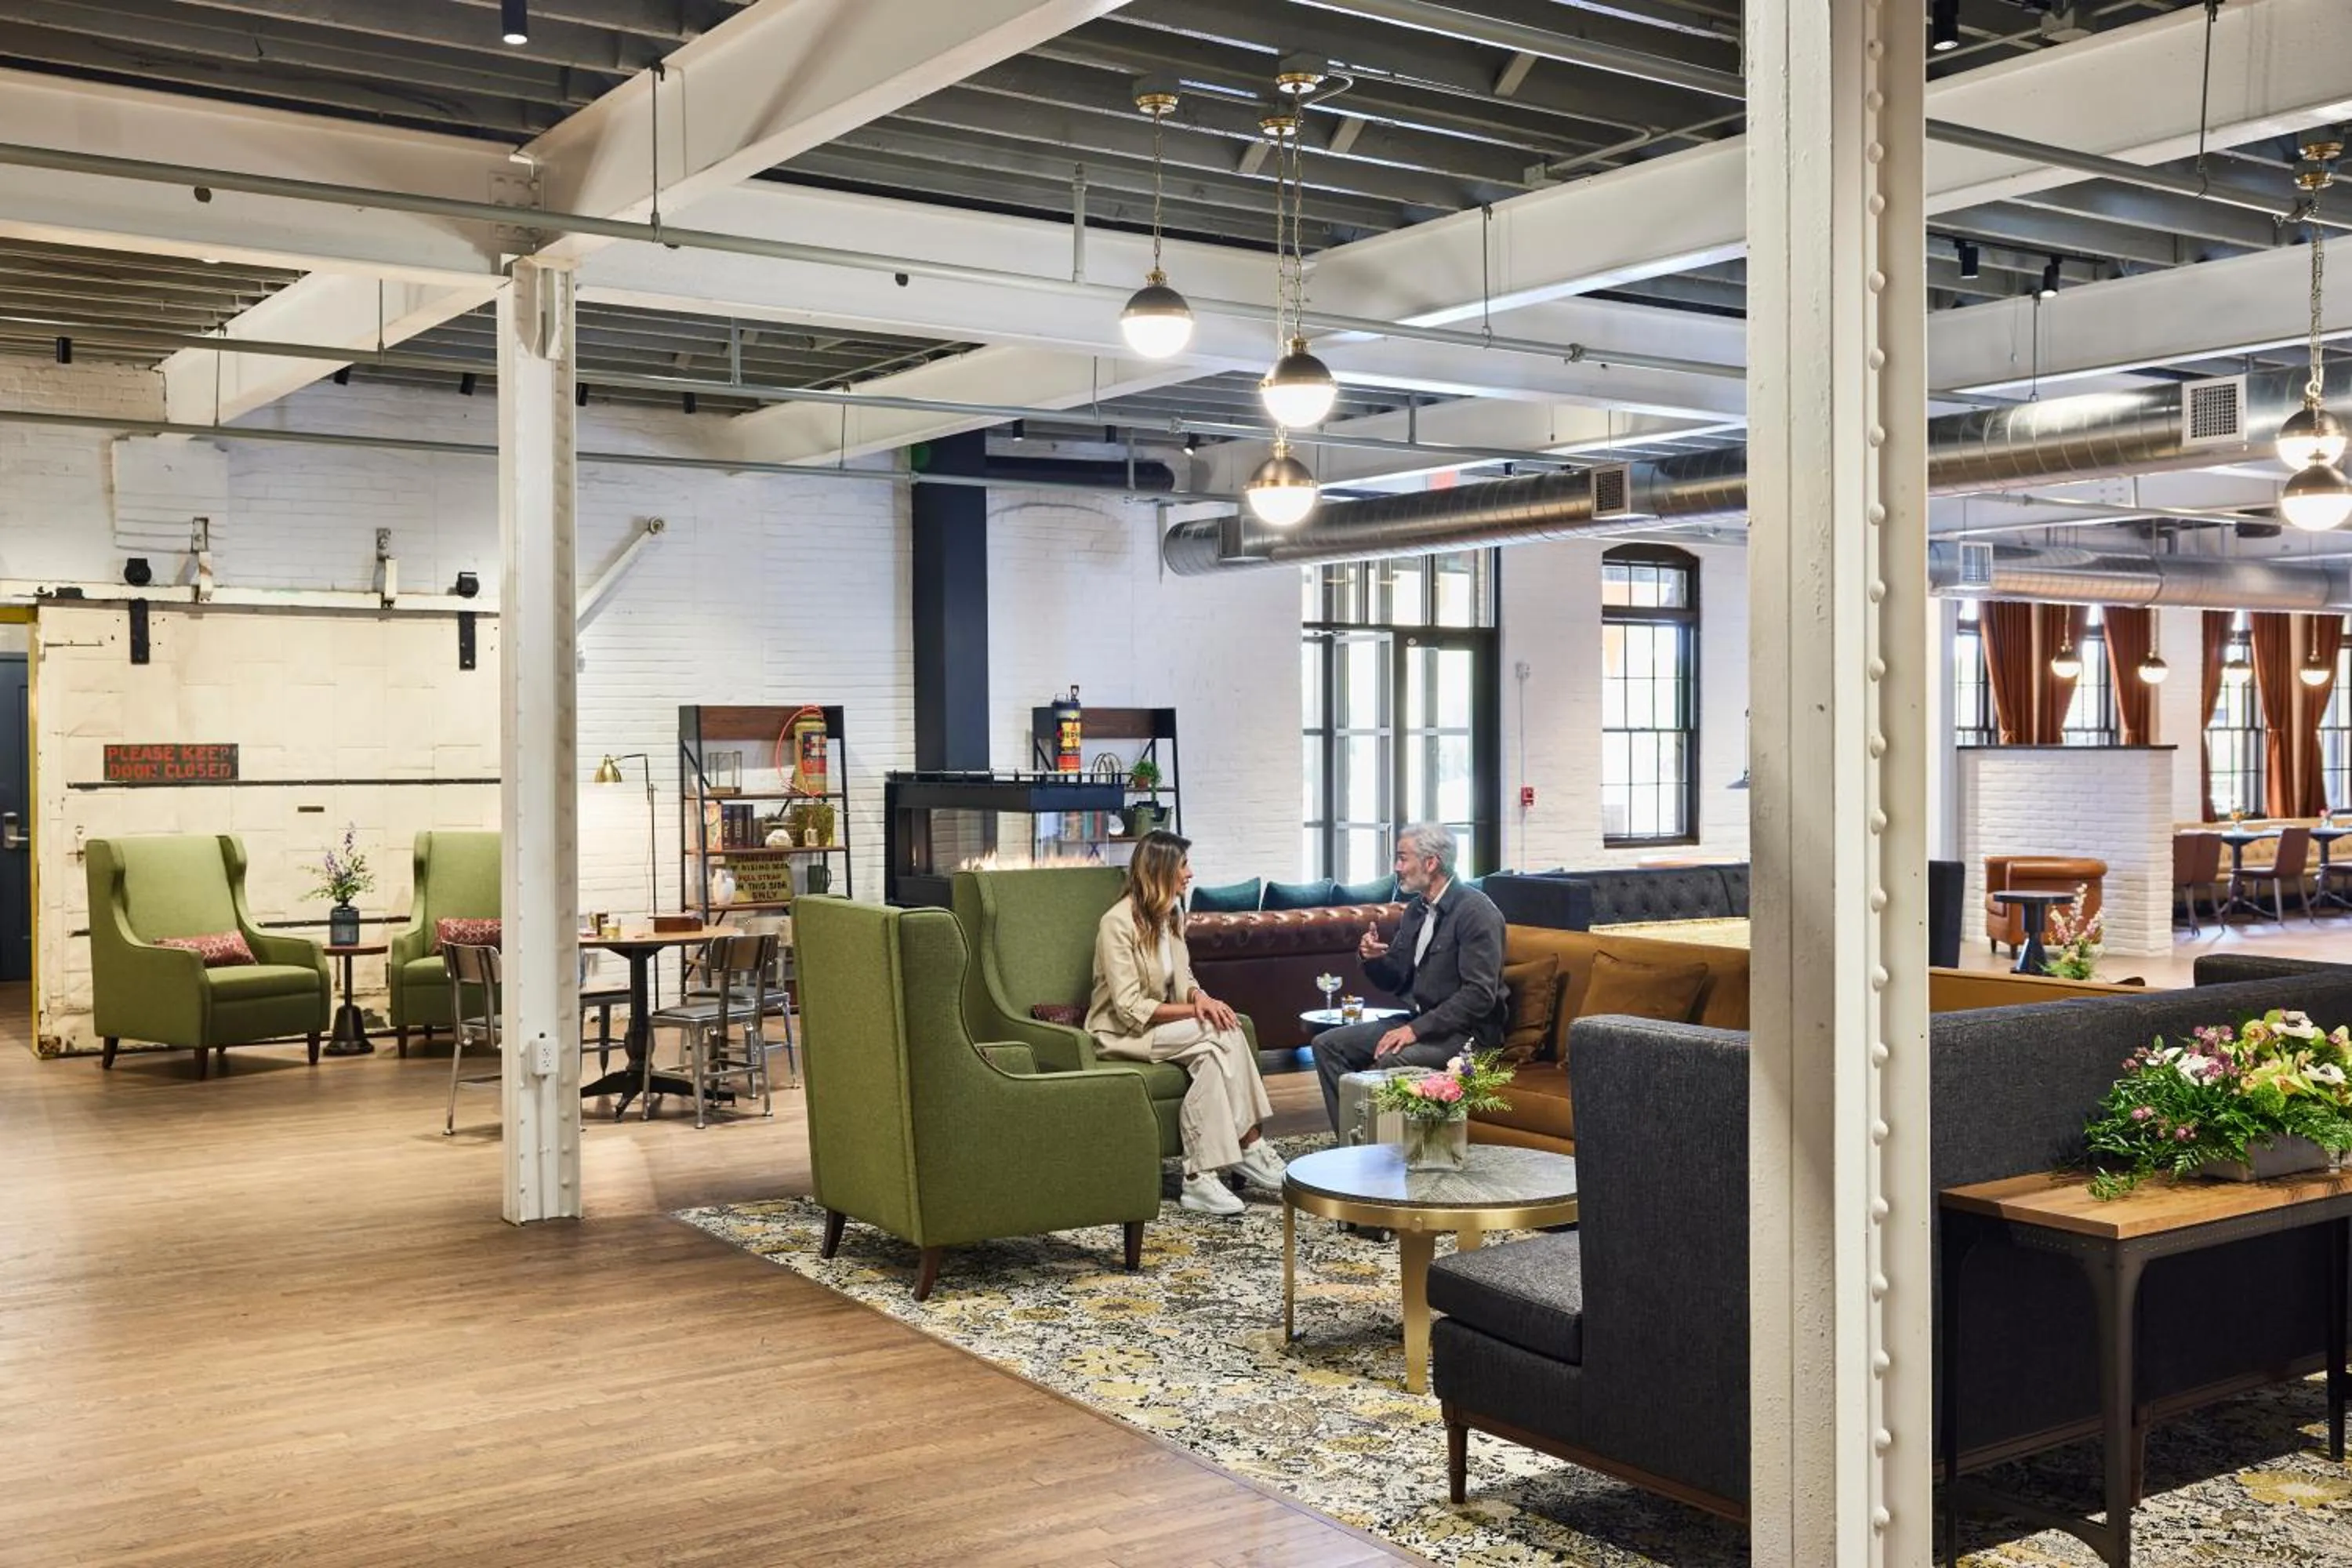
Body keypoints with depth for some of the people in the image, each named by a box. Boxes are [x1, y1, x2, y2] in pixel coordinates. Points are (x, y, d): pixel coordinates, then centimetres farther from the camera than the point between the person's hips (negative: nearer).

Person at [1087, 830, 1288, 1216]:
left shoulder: (1173, 913, 7)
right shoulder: (1118, 923, -18)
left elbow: (1183, 977, 13)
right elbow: (1130, 1009, -21)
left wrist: (1199, 996, -11)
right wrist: (1194, 1010, -23)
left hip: (1161, 1024, 7)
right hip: (1121, 1033, -7)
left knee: (1215, 1051, -25)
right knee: (1222, 1034, -27)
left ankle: (1200, 1176, -25)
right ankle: (1251, 1149, -21)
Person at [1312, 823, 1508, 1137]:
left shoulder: (1476, 911, -15)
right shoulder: (1415, 910, 11)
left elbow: (1480, 995, -22)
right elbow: (1395, 983, 17)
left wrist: (1417, 1029, -25)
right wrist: (1373, 958, -6)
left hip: (1465, 1032, -9)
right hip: (1419, 1021, 9)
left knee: (1391, 1061, -32)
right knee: (1328, 1045, 0)